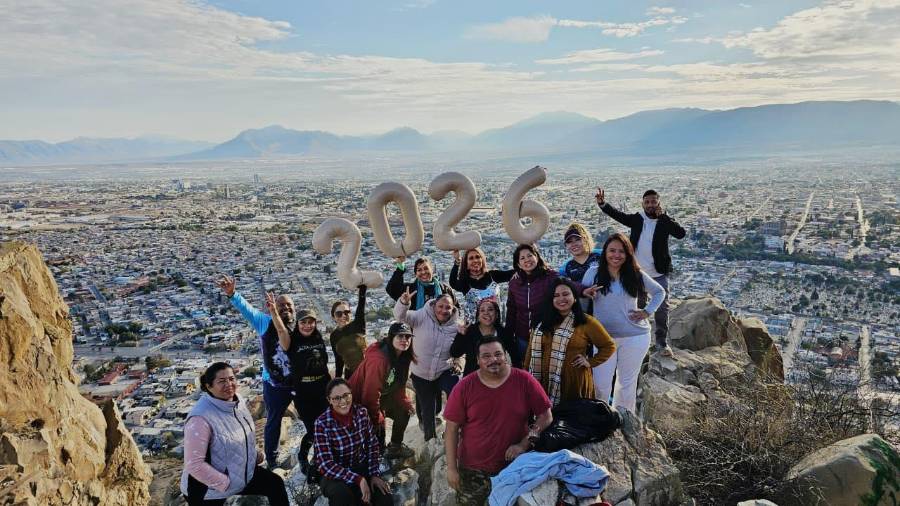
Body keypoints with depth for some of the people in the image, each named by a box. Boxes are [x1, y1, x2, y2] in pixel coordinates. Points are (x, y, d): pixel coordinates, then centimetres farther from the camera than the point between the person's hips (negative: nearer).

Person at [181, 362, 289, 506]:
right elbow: (194, 464, -29)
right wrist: (225, 483, -22)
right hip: (209, 490, -7)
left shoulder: (238, 401, -5)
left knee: (276, 484, 7)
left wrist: (253, 453, 2)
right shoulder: (201, 418, -30)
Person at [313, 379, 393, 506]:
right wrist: (358, 479, -27)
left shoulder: (362, 412, -8)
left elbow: (372, 445, 3)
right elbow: (326, 465, -23)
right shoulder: (322, 423, -20)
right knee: (341, 494, -35)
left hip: (362, 467, 3)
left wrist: (374, 474, -8)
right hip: (335, 474, -3)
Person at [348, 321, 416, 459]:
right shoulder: (378, 359, -35)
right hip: (361, 400, -9)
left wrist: (405, 402, 2)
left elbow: (399, 384, 7)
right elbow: (371, 393, -30)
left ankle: (395, 447, 29)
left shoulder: (403, 356, -8)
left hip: (383, 396, 9)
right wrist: (377, 418, -21)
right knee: (378, 426, -13)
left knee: (404, 411, 12)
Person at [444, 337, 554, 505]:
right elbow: (452, 429, -5)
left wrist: (524, 444, -14)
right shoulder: (464, 387, -10)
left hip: (514, 467, 0)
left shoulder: (524, 381, -10)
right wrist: (451, 468, -6)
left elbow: (546, 416, -4)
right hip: (473, 470, 0)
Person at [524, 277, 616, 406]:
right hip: (545, 382, 3)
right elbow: (533, 351, 11)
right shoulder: (543, 323, 10)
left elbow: (608, 346, 6)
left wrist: (590, 362, -3)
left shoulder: (586, 322, -1)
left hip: (574, 382, -3)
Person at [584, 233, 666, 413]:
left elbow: (660, 292, 15)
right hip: (603, 337, -1)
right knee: (600, 385, -1)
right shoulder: (593, 273, -3)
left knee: (627, 382, 15)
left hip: (634, 337, 1)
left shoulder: (636, 275, 1)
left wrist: (647, 311, 2)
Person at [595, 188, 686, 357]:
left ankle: (662, 342, 15)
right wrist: (602, 203, -24)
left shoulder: (665, 222, -5)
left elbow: (681, 233, -21)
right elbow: (617, 214, -8)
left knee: (662, 308, 2)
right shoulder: (637, 219, 1)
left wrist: (662, 216, -21)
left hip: (659, 274, -2)